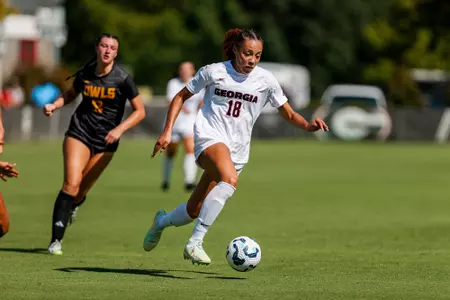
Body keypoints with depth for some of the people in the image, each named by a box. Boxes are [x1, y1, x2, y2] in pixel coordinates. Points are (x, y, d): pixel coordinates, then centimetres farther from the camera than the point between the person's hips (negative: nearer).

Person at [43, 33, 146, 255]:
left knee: (81, 191, 4)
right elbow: (70, 94, 18)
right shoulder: (84, 74, -3)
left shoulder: (122, 79, -10)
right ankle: (56, 241, -14)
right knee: (71, 184, -16)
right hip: (79, 131, 0)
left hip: (105, 140, 0)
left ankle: (73, 205, 45)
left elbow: (140, 111, -5)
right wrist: (54, 105, -2)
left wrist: (119, 129, -19)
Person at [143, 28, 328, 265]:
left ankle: (162, 221, 42)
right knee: (230, 179, -37)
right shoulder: (214, 72, -1)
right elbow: (181, 96, 10)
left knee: (194, 210, 6)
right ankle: (195, 243, -35)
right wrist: (167, 131, 1)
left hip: (237, 151, 4)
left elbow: (289, 115, 9)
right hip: (210, 136, -4)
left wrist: (309, 125, -12)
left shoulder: (265, 80, 4)